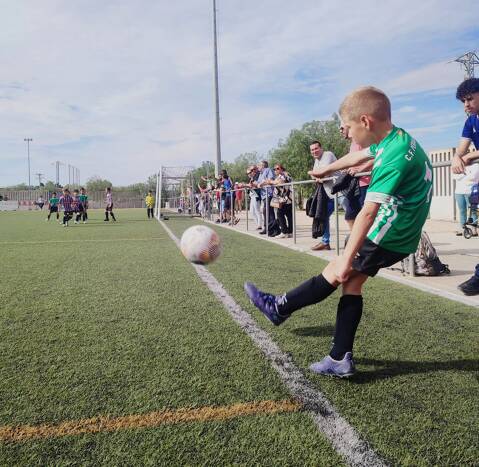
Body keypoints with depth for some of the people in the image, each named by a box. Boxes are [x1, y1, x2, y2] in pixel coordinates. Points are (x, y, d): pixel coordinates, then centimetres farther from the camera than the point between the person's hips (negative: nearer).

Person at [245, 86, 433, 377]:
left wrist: (347, 258, -29)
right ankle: (341, 359, 13)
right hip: (399, 232, 9)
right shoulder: (397, 137, 6)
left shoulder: (394, 155, -25)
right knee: (351, 283, 9)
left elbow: (368, 212, -29)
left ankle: (278, 307, 17)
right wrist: (327, 169, 40)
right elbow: (357, 157, 25)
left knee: (334, 273, 0)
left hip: (390, 236, -9)